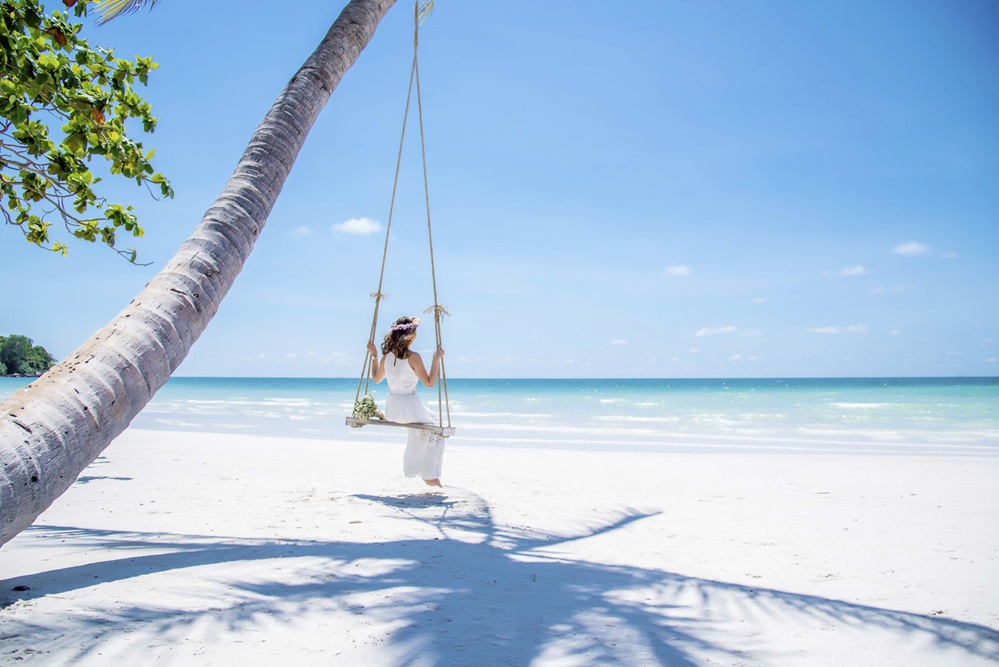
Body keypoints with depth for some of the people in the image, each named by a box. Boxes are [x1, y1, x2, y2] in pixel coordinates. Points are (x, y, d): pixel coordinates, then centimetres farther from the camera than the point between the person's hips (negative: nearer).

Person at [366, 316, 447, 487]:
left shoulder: (386, 356, 2)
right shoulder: (413, 357, -17)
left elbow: (376, 378, 18)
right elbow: (429, 383, -13)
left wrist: (374, 355, 23)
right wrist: (437, 359, -10)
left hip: (391, 408, 7)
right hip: (410, 407, -7)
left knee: (416, 429, 36)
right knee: (436, 432, 16)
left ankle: (413, 468, 43)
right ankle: (430, 475, 17)